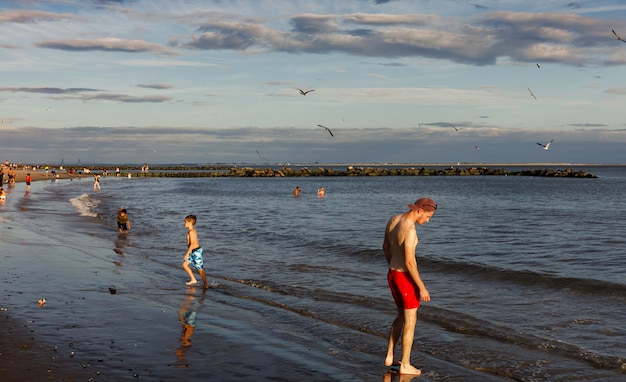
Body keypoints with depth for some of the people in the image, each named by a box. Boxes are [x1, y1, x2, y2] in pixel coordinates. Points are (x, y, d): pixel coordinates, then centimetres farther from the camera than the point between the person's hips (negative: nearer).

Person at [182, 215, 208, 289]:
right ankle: (193, 280, 20)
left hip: (196, 252, -10)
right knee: (185, 264, 15)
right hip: (193, 252, 10)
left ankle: (205, 285, 5)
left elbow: (192, 244, -24)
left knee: (200, 269, -3)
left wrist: (187, 254, -21)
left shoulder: (191, 232, -20)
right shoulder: (192, 230, 10)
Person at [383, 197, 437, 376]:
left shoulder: (393, 219, 1)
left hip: (393, 275, 9)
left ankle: (390, 357, 29)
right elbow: (409, 262, -27)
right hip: (406, 279, -9)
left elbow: (386, 247, 14)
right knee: (410, 321, 6)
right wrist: (422, 287, -18)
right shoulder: (409, 230, -27)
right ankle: (405, 365, 16)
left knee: (402, 316, 24)